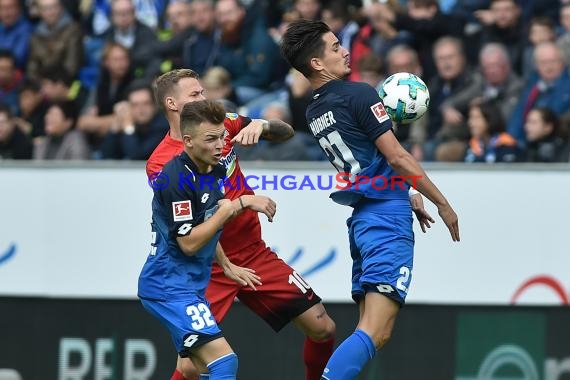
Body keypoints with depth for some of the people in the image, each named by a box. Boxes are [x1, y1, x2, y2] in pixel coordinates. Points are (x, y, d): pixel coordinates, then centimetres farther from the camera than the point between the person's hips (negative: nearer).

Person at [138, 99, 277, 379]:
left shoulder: (214, 170, 8)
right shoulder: (177, 177, -20)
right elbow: (188, 243, -21)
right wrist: (230, 209, -18)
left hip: (192, 285, 10)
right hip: (170, 286, -10)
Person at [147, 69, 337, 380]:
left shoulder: (223, 125, 0)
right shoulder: (160, 163, -14)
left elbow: (286, 132, 4)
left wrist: (262, 125, -17)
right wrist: (242, 202, -27)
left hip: (255, 255, 5)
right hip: (208, 269, -5)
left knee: (322, 329, 2)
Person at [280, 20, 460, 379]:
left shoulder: (314, 113, 15)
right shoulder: (358, 94, -9)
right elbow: (397, 157, -10)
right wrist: (443, 204, -1)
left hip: (361, 218, 9)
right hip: (387, 216, -8)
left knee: (374, 333, 10)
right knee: (374, 332, -16)